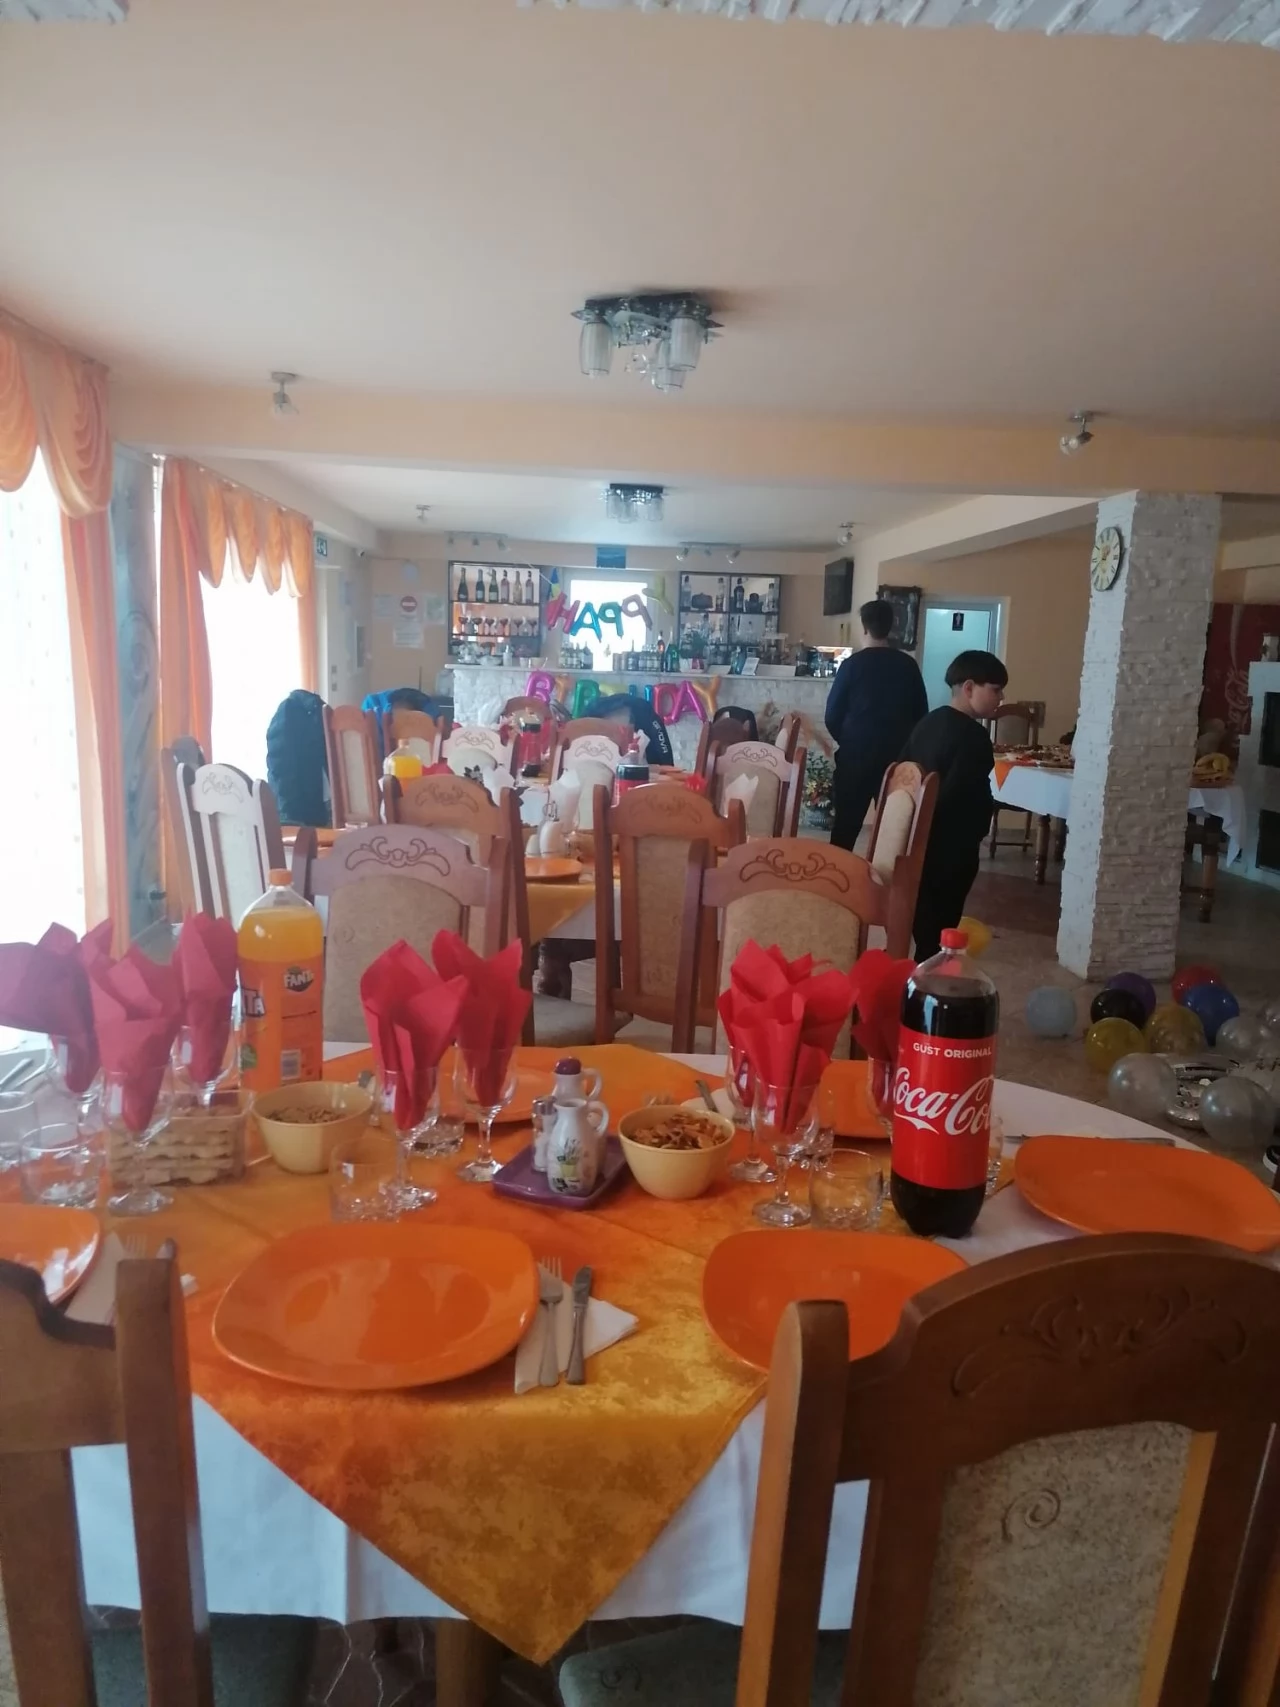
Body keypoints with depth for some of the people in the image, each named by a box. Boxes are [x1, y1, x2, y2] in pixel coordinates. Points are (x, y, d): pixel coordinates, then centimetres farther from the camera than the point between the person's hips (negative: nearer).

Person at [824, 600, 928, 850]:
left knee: (846, 824, 5)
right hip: (898, 755, 2)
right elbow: (921, 713, 5)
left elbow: (832, 715, -4)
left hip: (857, 754, -2)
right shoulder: (909, 665, 0)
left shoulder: (853, 664, -7)